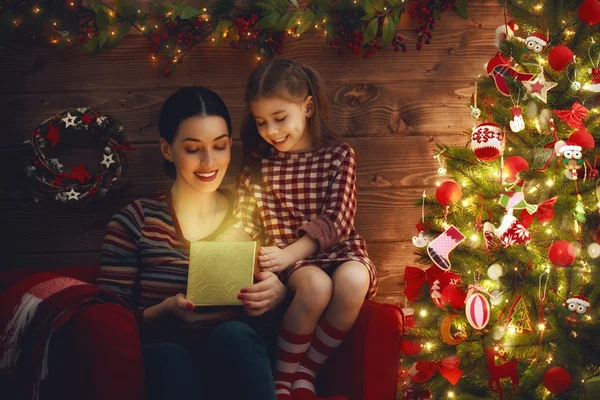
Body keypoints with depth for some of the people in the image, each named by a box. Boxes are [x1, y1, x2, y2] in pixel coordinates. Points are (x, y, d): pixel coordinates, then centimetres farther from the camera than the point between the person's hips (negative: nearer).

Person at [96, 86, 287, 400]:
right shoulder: (134, 221, 4)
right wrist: (165, 313, -20)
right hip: (165, 364, -2)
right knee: (168, 356, -38)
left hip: (240, 361, 2)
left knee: (234, 335, -33)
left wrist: (278, 293, -12)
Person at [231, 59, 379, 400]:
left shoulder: (339, 156, 1)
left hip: (336, 249, 0)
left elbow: (336, 220, -8)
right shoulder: (259, 163, 8)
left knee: (353, 279, -35)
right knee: (316, 284, -35)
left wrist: (289, 254, -20)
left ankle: (307, 372, -17)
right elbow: (244, 224, 7)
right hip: (286, 258, 0)